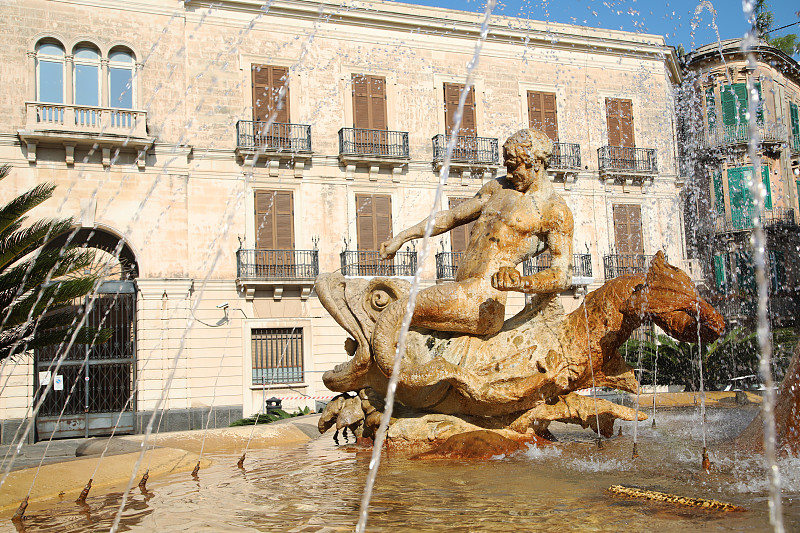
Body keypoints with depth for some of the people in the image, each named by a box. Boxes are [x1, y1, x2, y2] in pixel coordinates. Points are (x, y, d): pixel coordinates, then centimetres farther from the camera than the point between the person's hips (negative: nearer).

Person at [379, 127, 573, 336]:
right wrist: (403, 237, 24)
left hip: (483, 297, -9)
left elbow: (563, 275, -14)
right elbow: (452, 217, 26)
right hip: (464, 291, 9)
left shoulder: (556, 211, -5)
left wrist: (522, 283, -34)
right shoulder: (499, 187, 18)